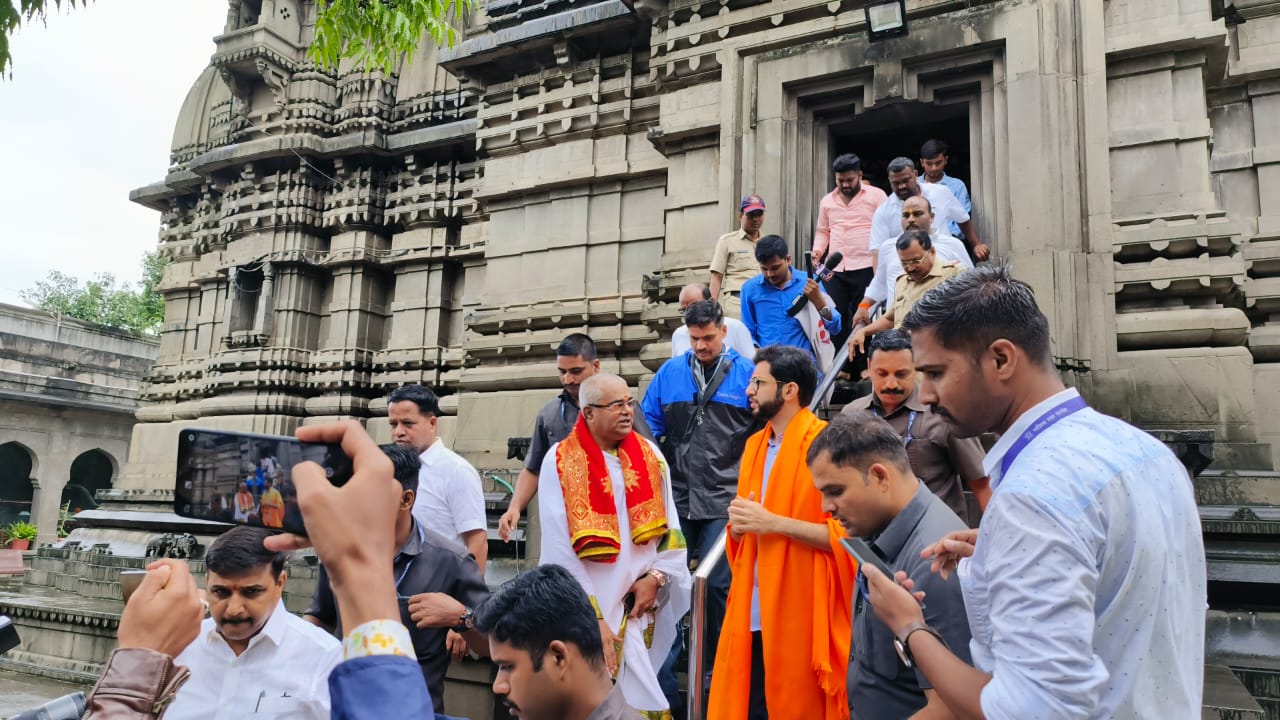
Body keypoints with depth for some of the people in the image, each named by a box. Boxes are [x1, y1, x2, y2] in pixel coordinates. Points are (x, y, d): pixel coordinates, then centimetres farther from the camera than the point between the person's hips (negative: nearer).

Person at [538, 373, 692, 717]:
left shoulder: (649, 454, 4)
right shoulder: (560, 462, -10)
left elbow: (669, 527, 8)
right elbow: (560, 551, -13)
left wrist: (656, 576, -5)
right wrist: (591, 617, -14)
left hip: (639, 603, 4)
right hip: (586, 611, -3)